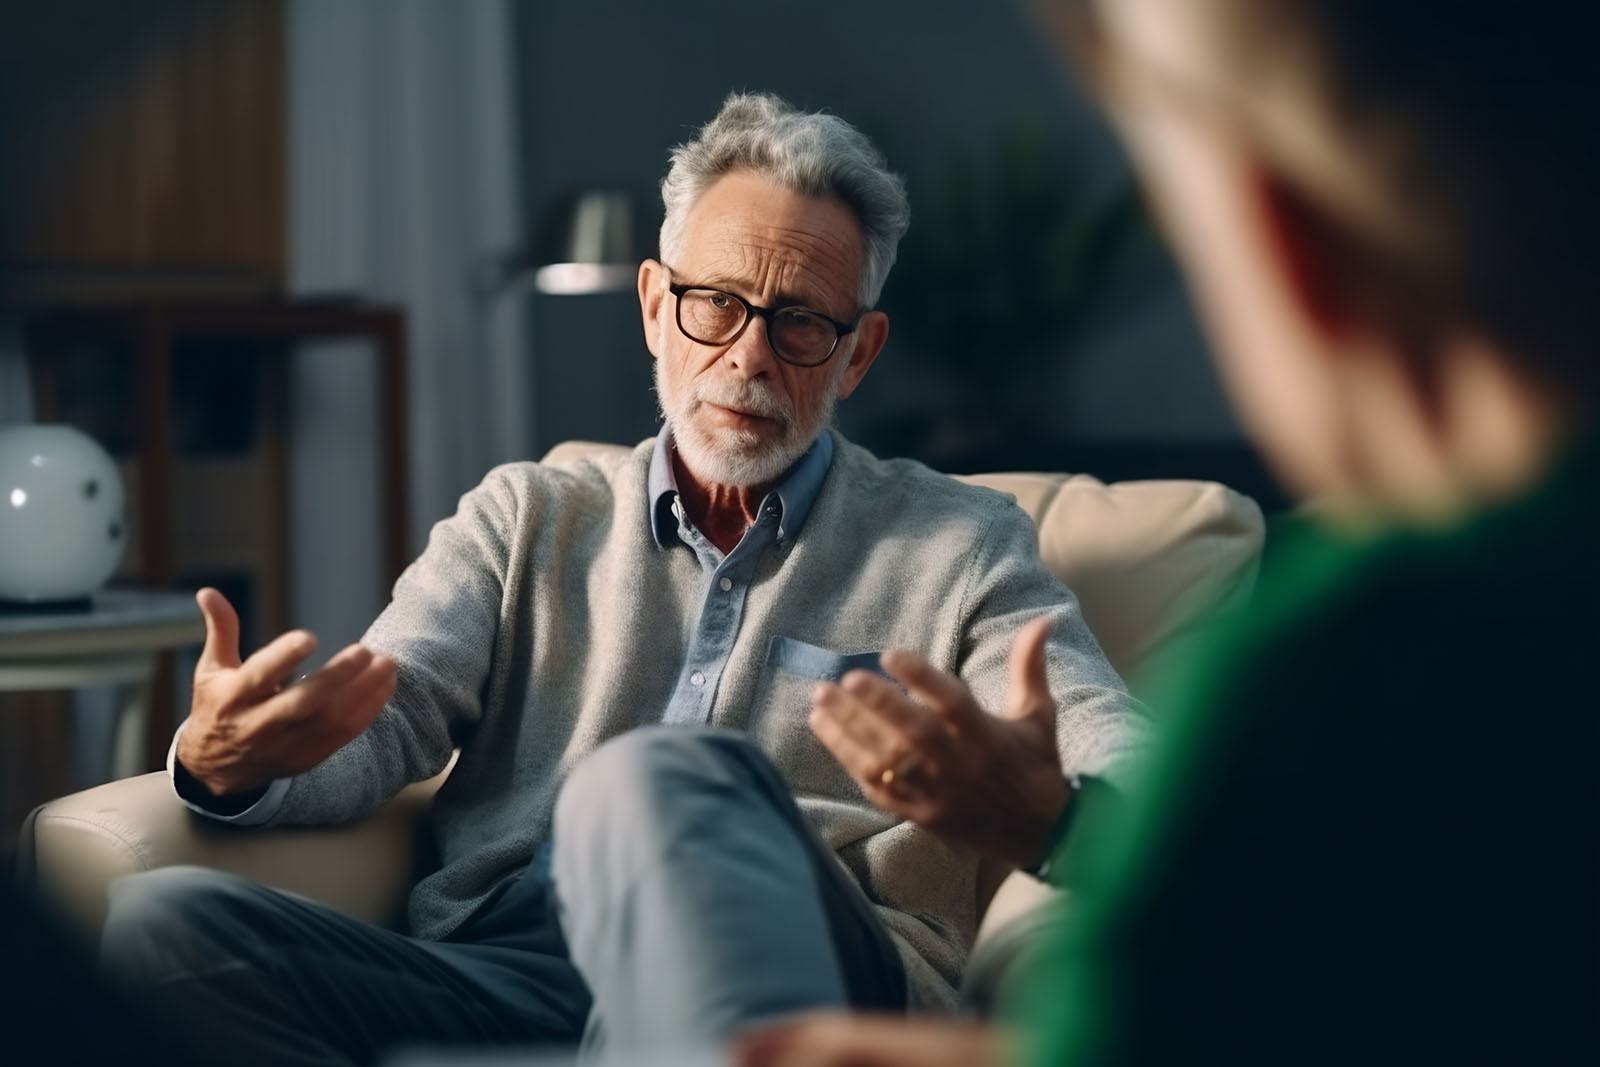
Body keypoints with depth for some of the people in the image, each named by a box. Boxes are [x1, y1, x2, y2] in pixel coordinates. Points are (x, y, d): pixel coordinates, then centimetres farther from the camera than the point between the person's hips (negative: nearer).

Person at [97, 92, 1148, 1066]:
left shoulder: (962, 545, 17)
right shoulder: (527, 516, 27)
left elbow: (1131, 777, 3)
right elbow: (379, 725, 13)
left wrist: (1036, 816, -25)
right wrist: (230, 763, -14)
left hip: (795, 982, -3)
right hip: (492, 972, 4)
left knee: (658, 779, -37)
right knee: (158, 921, -27)